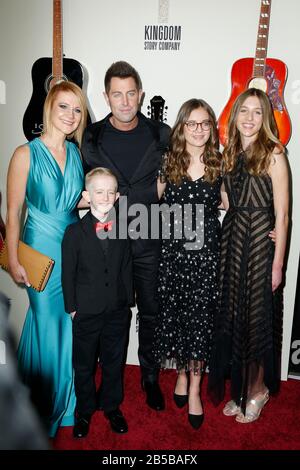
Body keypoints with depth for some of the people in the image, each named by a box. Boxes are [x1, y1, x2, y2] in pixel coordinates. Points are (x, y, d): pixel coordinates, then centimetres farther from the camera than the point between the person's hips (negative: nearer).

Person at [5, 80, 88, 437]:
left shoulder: (77, 153, 4)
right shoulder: (26, 154, -10)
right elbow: (13, 213, -8)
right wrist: (13, 262, -9)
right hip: (42, 250, -4)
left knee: (71, 322, 12)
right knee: (49, 322, 10)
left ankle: (64, 396, 38)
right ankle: (52, 403, 35)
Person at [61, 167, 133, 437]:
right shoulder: (75, 232, -8)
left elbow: (127, 269, 5)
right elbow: (68, 273, -5)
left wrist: (128, 302, 4)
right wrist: (72, 307, -7)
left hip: (118, 312, 3)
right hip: (86, 313, -2)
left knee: (114, 362, 17)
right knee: (84, 365, 14)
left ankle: (112, 407, 39)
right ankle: (85, 411, 36)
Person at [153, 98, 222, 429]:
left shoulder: (219, 163, 2)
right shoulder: (168, 162, 2)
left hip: (206, 250, 0)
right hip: (173, 249, 1)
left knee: (200, 317, 4)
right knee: (173, 312, 9)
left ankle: (194, 389, 22)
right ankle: (182, 375, 34)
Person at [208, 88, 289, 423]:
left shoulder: (273, 156, -9)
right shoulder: (230, 153, 9)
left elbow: (281, 215, -10)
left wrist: (277, 263, -12)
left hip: (260, 241, -6)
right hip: (232, 239, 6)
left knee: (256, 317, 7)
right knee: (233, 315, 12)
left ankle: (257, 389, 30)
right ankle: (240, 389, 32)